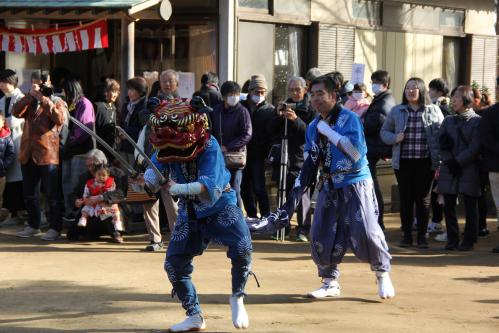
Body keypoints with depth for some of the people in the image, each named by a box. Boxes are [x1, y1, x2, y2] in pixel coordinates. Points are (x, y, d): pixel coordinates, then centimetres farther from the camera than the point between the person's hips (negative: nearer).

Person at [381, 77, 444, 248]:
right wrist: (394, 138, -11)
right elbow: (384, 132, 12)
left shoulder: (434, 111, 3)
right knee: (405, 198, 5)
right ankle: (407, 235, 13)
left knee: (423, 199, 4)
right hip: (403, 162, 1)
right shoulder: (397, 111, 7)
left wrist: (439, 162, -8)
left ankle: (422, 235, 13)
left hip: (425, 162, -1)